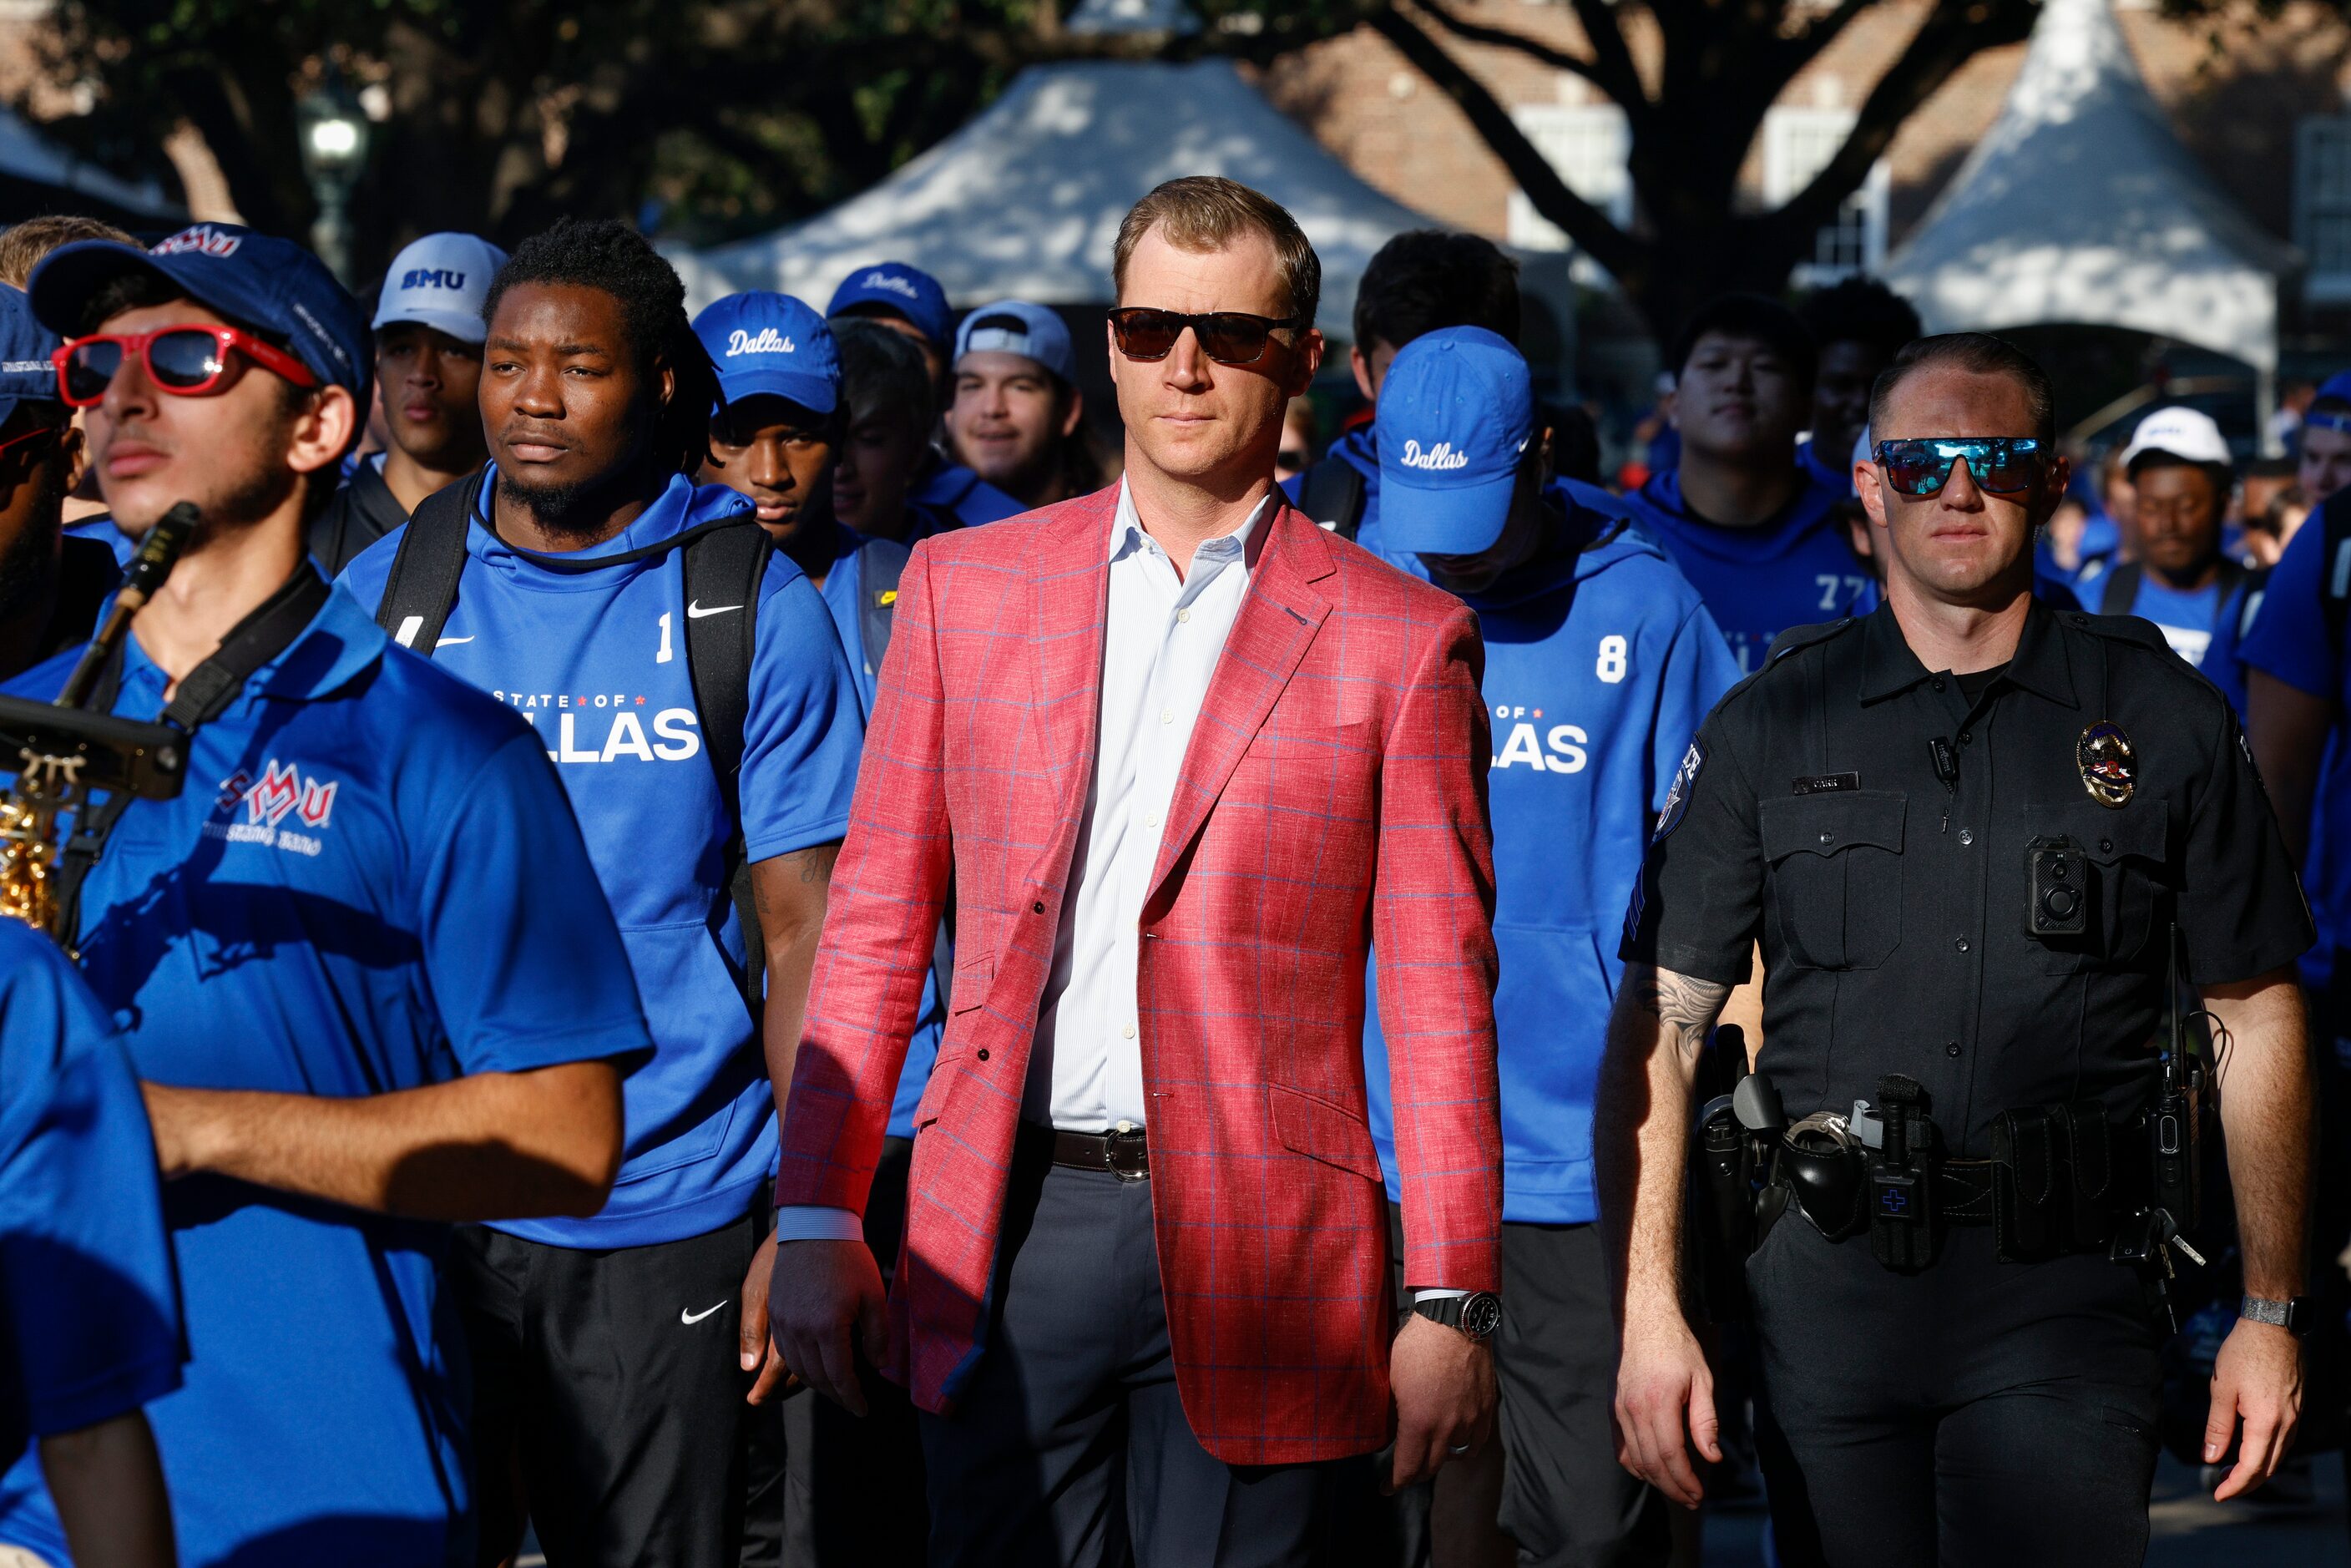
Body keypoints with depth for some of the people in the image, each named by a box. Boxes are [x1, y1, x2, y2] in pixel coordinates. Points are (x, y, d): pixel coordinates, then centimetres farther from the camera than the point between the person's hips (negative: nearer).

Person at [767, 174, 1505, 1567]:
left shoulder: (1402, 639, 3)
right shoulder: (968, 587, 10)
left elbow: (1441, 996, 1)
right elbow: (874, 931, 10)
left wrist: (1450, 1300, -4)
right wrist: (817, 1218, 2)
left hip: (1258, 1250, -2)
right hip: (1008, 1234, 2)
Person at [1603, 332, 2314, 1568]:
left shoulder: (2162, 721, 5)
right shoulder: (1768, 726, 6)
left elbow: (2257, 1020, 9)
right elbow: (1658, 1026, 3)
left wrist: (2272, 1315, 5)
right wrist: (1648, 1314, -6)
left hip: (2066, 1296, -1)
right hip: (1825, 1293, 1)